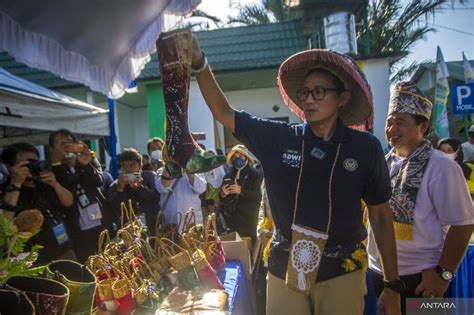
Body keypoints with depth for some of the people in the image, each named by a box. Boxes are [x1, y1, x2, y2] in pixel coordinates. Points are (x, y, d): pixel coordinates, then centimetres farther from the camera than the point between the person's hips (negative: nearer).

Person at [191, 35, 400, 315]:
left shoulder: (365, 147, -7)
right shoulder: (277, 139, -5)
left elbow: (381, 216, -1)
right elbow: (224, 112, -3)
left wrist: (393, 285, 1)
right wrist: (200, 63, -16)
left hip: (342, 273, 0)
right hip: (285, 269, 1)